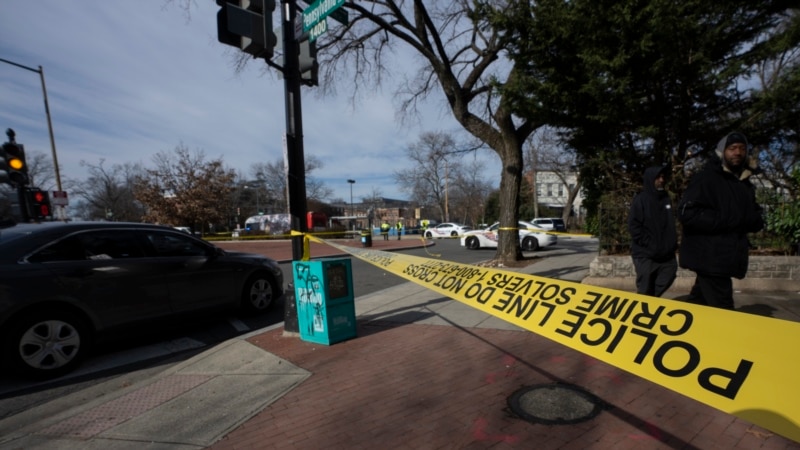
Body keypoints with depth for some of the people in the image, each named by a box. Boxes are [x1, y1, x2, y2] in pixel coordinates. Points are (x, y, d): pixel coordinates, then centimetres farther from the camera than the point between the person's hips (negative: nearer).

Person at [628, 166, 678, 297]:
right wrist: (647, 244, -17)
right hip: (645, 254, -6)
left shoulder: (666, 199, 11)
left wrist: (673, 243, 10)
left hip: (666, 253, 6)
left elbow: (671, 224, 20)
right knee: (645, 291, 1)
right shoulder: (640, 199, -8)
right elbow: (633, 226, -14)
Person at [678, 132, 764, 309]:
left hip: (727, 257, 8)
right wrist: (727, 220, -19)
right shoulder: (706, 178, -8)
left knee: (699, 303, 15)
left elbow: (757, 220, 18)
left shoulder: (745, 184, 18)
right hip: (709, 257, -8)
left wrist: (751, 220, -4)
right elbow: (687, 214, -20)